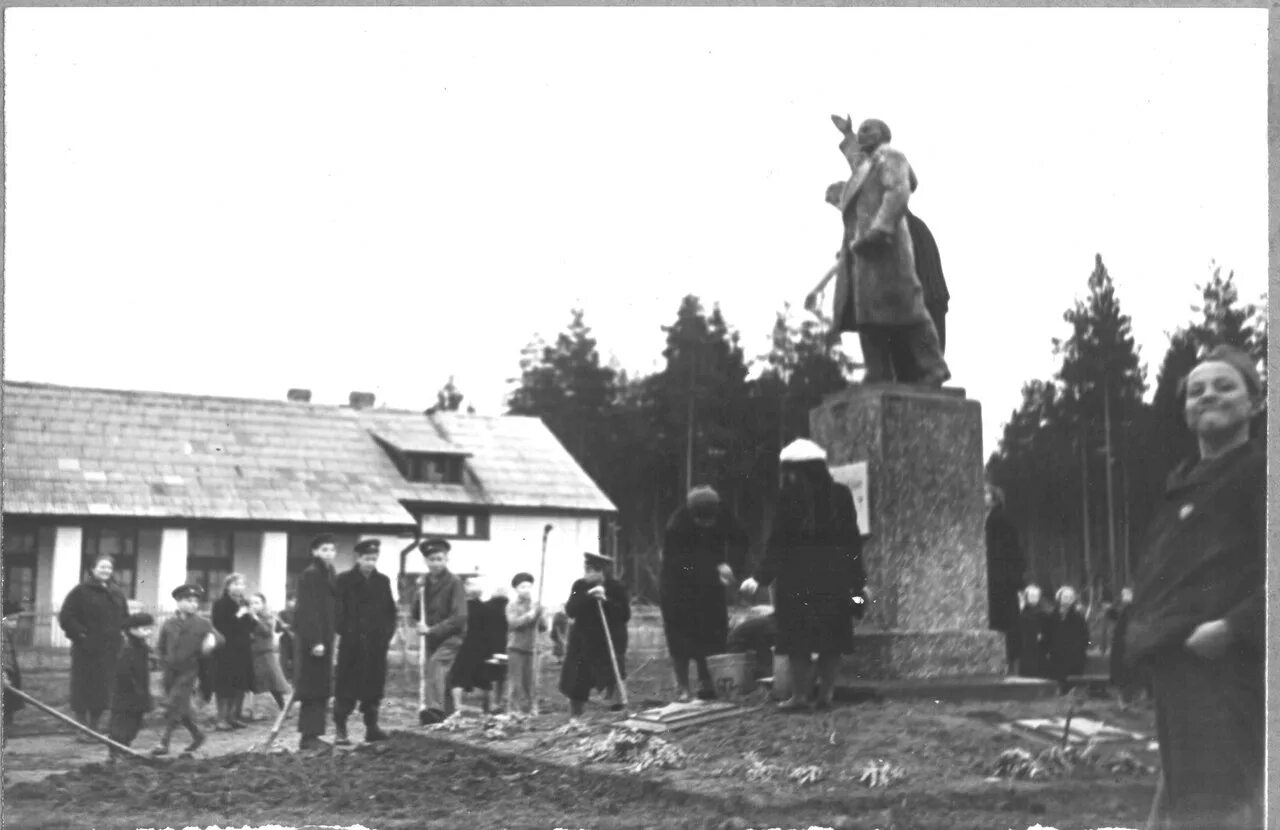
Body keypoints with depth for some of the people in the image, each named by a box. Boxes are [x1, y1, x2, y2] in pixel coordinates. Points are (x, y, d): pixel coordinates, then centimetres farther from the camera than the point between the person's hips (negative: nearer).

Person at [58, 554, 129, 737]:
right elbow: (66, 617, -5)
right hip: (86, 650, -5)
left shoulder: (117, 594, 15)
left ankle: (94, 729, 17)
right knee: (83, 690, -2)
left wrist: (120, 633, 8)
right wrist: (80, 633, -11)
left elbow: (125, 619, 24)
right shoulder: (81, 591, -2)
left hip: (110, 651, 5)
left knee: (102, 692, 7)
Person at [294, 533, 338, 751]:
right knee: (313, 689, -7)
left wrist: (327, 640, 15)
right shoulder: (310, 574, -13)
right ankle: (308, 738, -3)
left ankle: (311, 735, 16)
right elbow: (308, 610, -19)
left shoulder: (327, 574, 16)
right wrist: (315, 641, -23)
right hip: (313, 639, -9)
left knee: (320, 690, 11)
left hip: (323, 638, 9)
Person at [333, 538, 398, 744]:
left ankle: (372, 727, 13)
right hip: (351, 643, -4)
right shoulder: (345, 580, -1)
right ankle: (340, 730, 3)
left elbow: (390, 611, 12)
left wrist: (388, 633, 3)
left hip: (377, 643, 4)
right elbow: (338, 609, -4)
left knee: (374, 685, 6)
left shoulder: (383, 581, 11)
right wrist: (343, 632, -9)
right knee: (347, 687, -2)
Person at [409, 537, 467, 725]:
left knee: (436, 663, -29)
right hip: (432, 639, 7)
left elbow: (459, 617, -15)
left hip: (451, 637, -7)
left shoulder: (454, 583, -10)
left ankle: (435, 709, -41)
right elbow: (415, 614, 12)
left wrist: (432, 630, -20)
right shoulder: (423, 582, 8)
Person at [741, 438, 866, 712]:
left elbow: (778, 542, -8)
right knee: (831, 637, 10)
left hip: (798, 577, -3)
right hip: (835, 576, 3)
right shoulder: (840, 495, 3)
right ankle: (826, 694, 12)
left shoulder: (789, 497, -7)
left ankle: (800, 695, 4)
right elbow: (853, 539, 4)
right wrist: (859, 581, 9)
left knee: (799, 638, 3)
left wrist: (761, 577, -3)